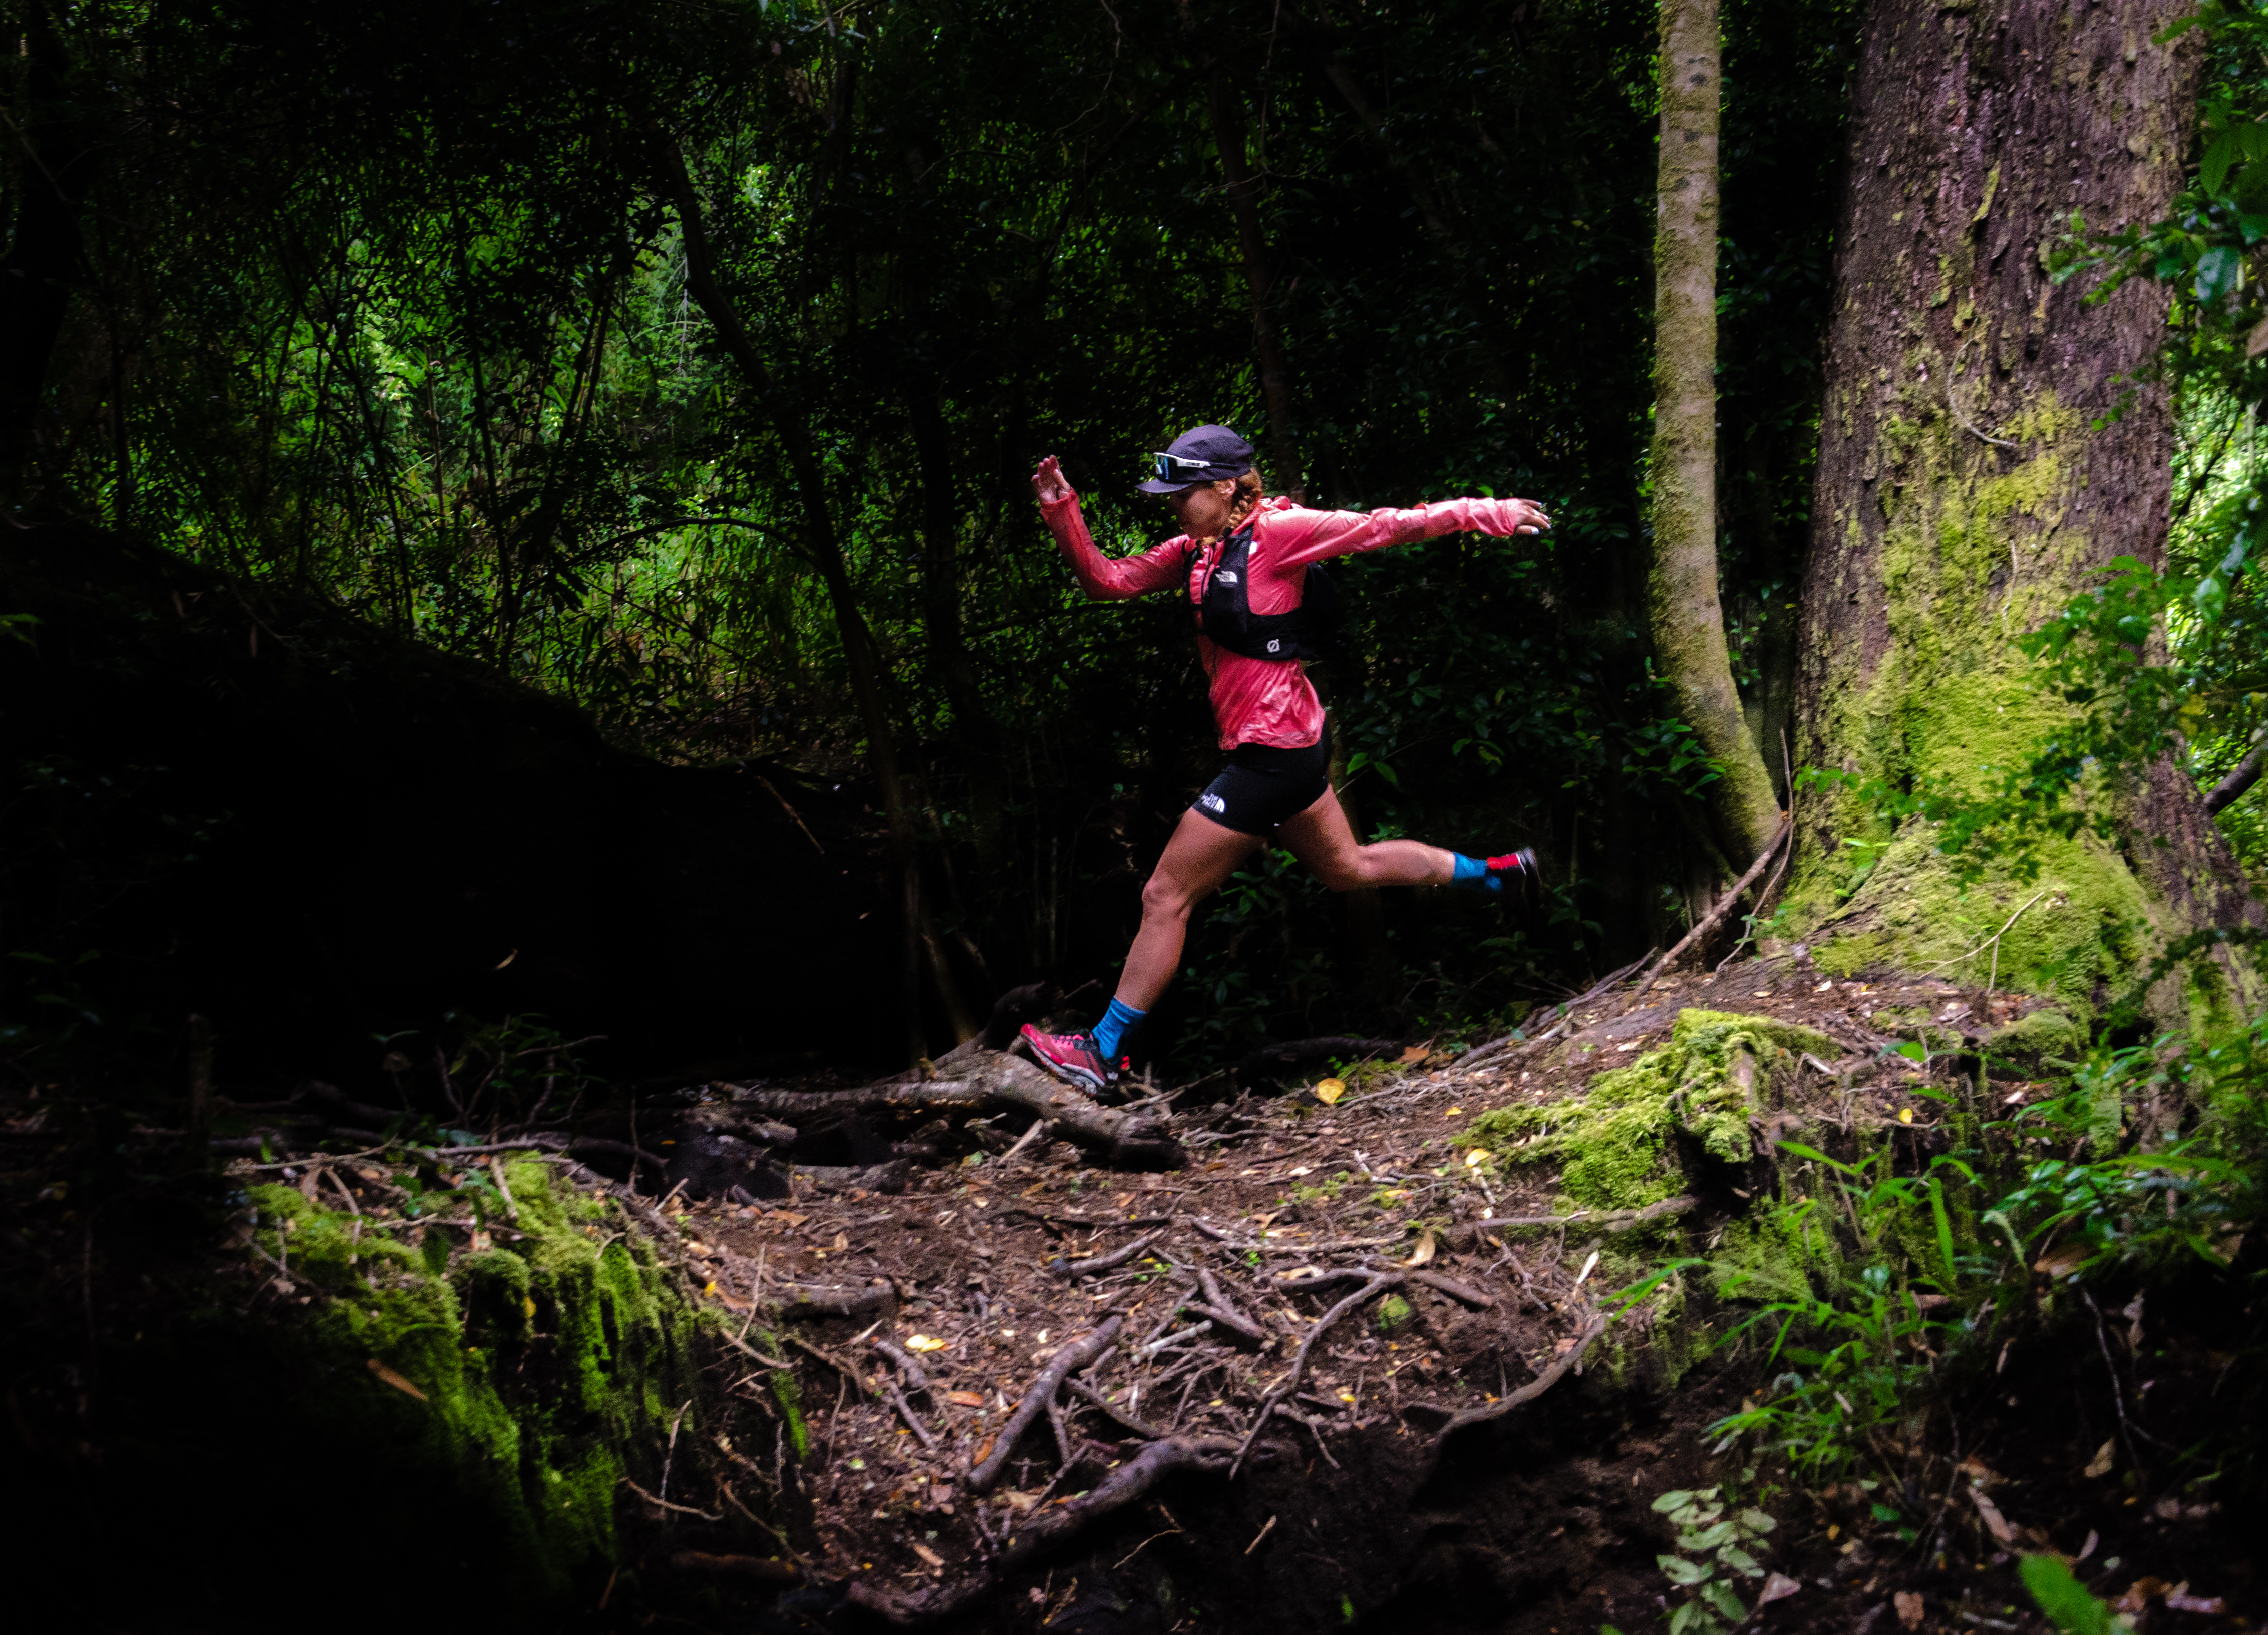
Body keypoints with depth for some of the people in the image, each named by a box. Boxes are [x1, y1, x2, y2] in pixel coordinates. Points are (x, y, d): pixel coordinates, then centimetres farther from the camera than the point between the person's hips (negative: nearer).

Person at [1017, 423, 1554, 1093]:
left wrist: (1491, 514, -12)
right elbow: (1106, 580, 9)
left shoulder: (1275, 532, -15)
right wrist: (1061, 512, -4)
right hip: (1287, 747, 10)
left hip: (1272, 754, -10)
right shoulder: (1197, 551, 9)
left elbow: (1384, 527, -13)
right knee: (1348, 867, 27)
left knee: (1166, 897, -4)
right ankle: (1499, 873, 38)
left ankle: (1101, 1053, 5)